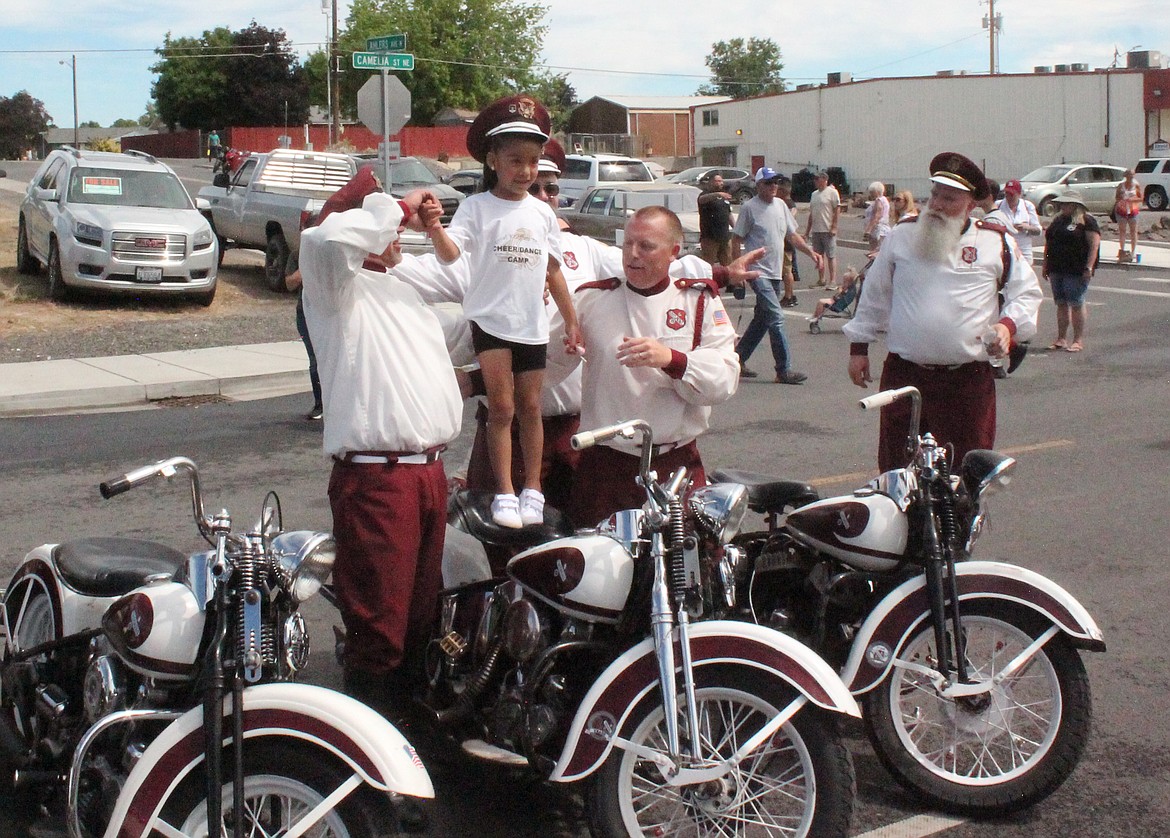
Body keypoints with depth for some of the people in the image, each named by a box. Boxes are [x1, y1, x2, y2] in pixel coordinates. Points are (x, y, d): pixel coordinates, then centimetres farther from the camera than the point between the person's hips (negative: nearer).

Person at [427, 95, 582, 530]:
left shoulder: (542, 213, 7)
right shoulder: (477, 206, -5)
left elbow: (553, 270, 13)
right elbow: (451, 252, -20)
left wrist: (571, 320, 13)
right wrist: (434, 228, -41)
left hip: (532, 325, 4)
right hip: (491, 320, -3)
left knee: (529, 407, 10)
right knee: (501, 407, -4)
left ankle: (532, 490, 20)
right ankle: (504, 493, 4)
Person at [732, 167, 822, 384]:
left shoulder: (781, 205, 12)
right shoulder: (749, 208, -8)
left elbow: (792, 235, 18)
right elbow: (737, 240, -6)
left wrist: (811, 252, 4)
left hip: (775, 272, 8)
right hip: (759, 271, -8)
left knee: (762, 319, 14)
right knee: (776, 318, -13)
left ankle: (738, 358, 26)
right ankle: (784, 370, -12)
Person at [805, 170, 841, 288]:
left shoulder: (832, 192, -5)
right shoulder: (814, 194, 16)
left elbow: (837, 210, -9)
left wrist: (834, 227, -16)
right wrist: (807, 230, 17)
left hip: (828, 230, -7)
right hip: (815, 230, 7)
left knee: (831, 256, -5)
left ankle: (833, 280, -4)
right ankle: (822, 279, 18)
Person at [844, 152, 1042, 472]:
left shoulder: (997, 243, 3)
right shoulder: (902, 235, 7)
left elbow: (1027, 292, 11)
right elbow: (875, 293, 15)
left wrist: (1009, 325, -9)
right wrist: (859, 346, 14)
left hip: (969, 379, -1)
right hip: (905, 374, 1)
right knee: (896, 468, 6)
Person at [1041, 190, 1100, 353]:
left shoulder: (1086, 221, -6)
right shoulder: (1058, 220, 16)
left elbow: (1094, 244, -12)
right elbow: (1048, 244, 21)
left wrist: (1089, 267, -18)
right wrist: (1046, 266, 16)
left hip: (1076, 272, -7)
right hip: (1057, 270, 7)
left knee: (1076, 304, -4)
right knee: (1061, 304, 9)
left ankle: (1078, 340, 2)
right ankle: (1061, 339, 15)